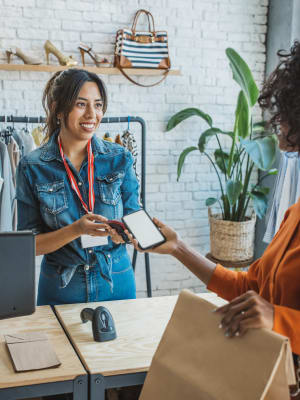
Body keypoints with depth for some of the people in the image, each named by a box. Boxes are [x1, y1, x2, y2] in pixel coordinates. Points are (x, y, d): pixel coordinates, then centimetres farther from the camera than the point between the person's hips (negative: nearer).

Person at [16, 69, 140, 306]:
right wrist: (76, 229, -24)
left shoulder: (119, 159, -4)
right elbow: (29, 244, -8)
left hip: (117, 284, 2)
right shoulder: (32, 167, -8)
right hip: (61, 289, -1)